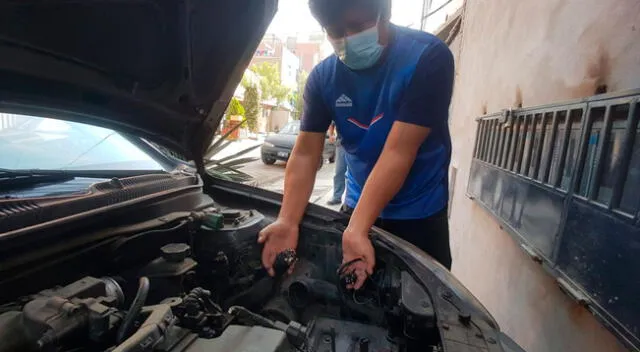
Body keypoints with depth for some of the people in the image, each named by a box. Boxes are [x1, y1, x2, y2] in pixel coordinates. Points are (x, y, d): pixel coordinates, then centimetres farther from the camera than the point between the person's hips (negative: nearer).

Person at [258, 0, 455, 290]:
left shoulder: (428, 57, -20)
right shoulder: (323, 77, -7)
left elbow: (398, 153, -28)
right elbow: (305, 154, -11)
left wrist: (357, 230, -34)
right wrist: (287, 222, -24)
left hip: (417, 213, -3)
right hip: (358, 205, 4)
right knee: (346, 298, 20)